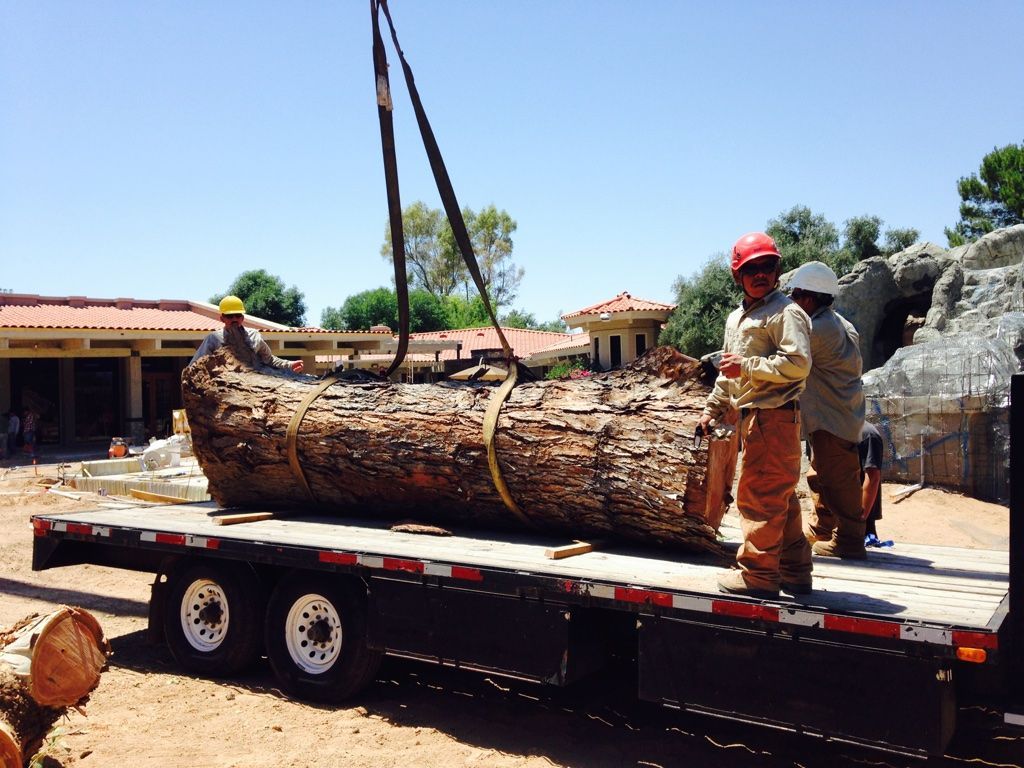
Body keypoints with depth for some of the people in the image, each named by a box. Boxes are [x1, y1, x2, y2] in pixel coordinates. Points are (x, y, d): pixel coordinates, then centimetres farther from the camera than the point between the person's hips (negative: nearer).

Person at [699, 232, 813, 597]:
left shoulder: (786, 312, -8)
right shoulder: (736, 318, 21)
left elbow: (798, 363, -20)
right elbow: (728, 373, 30)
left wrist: (747, 366, -18)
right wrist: (712, 408, 28)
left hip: (773, 415, -10)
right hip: (753, 415, 10)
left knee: (759, 495, -8)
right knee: (779, 497, 14)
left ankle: (758, 574, 0)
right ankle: (794, 571, 23)